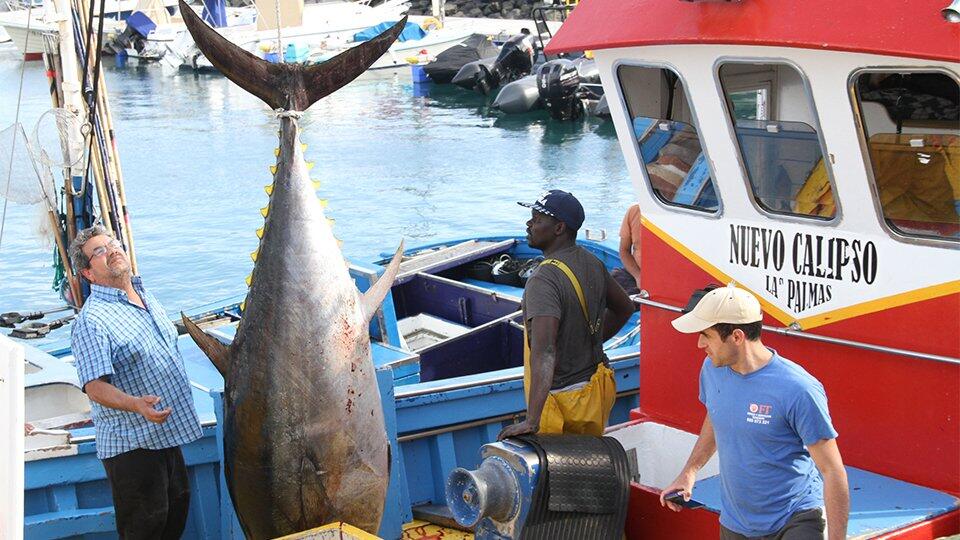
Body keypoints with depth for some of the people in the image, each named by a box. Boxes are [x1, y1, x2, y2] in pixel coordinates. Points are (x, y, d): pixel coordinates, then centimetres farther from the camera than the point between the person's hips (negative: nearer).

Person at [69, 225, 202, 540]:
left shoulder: (146, 298, 9)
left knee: (177, 508, 19)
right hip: (131, 445, -8)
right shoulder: (92, 320, -18)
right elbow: (95, 386, -26)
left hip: (167, 432, 9)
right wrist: (136, 405, -43)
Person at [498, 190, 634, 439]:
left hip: (563, 399, -9)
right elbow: (624, 308, 22)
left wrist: (531, 422, -40)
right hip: (596, 388, 9)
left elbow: (544, 353, -36)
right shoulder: (592, 263, 4)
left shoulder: (544, 280, -25)